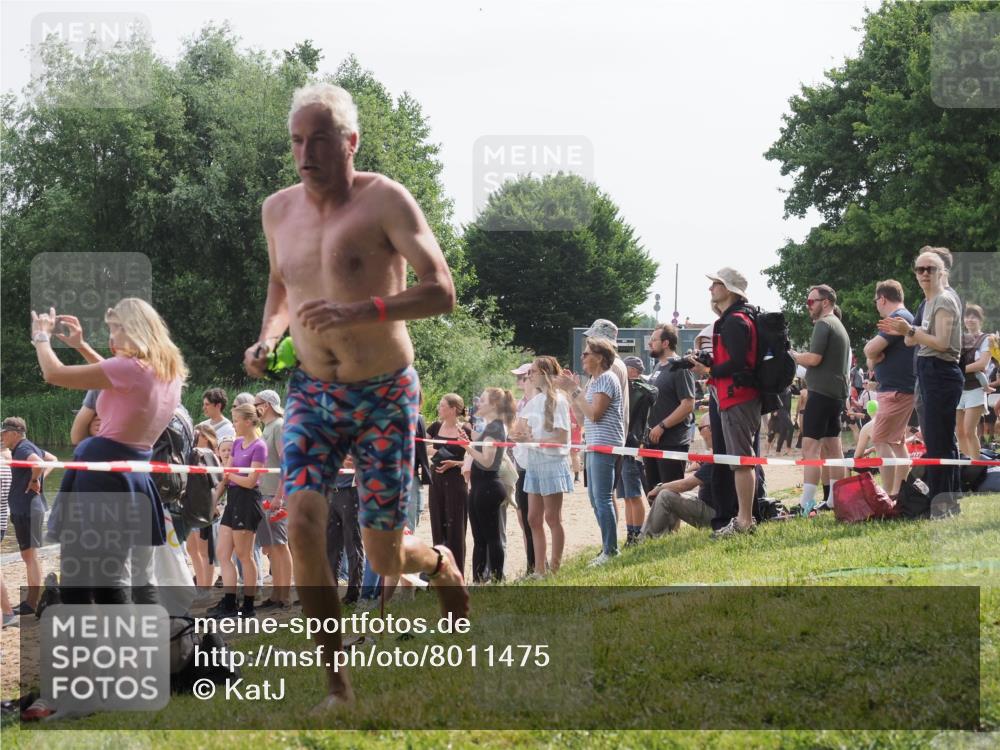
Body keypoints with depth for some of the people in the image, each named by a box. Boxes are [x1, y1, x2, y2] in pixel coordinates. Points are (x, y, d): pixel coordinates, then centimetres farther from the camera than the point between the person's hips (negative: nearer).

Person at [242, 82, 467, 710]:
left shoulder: (385, 201, -13)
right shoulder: (279, 210, 4)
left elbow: (442, 292, -19)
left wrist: (359, 311, -31)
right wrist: (268, 339, 4)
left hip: (383, 397, -4)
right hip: (312, 394, 4)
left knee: (385, 559, 1)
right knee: (302, 523, -19)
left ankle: (440, 563, 41)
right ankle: (337, 682, -8)